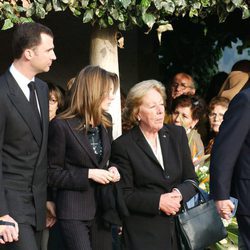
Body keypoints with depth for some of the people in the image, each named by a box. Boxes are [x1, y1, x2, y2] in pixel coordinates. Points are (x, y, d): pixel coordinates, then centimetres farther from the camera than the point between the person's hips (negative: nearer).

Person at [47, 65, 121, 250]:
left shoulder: (106, 121, 9)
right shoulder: (61, 125, -12)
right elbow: (52, 174, -10)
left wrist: (111, 169, 0)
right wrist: (88, 174, -17)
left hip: (101, 207, 7)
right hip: (74, 211, -7)